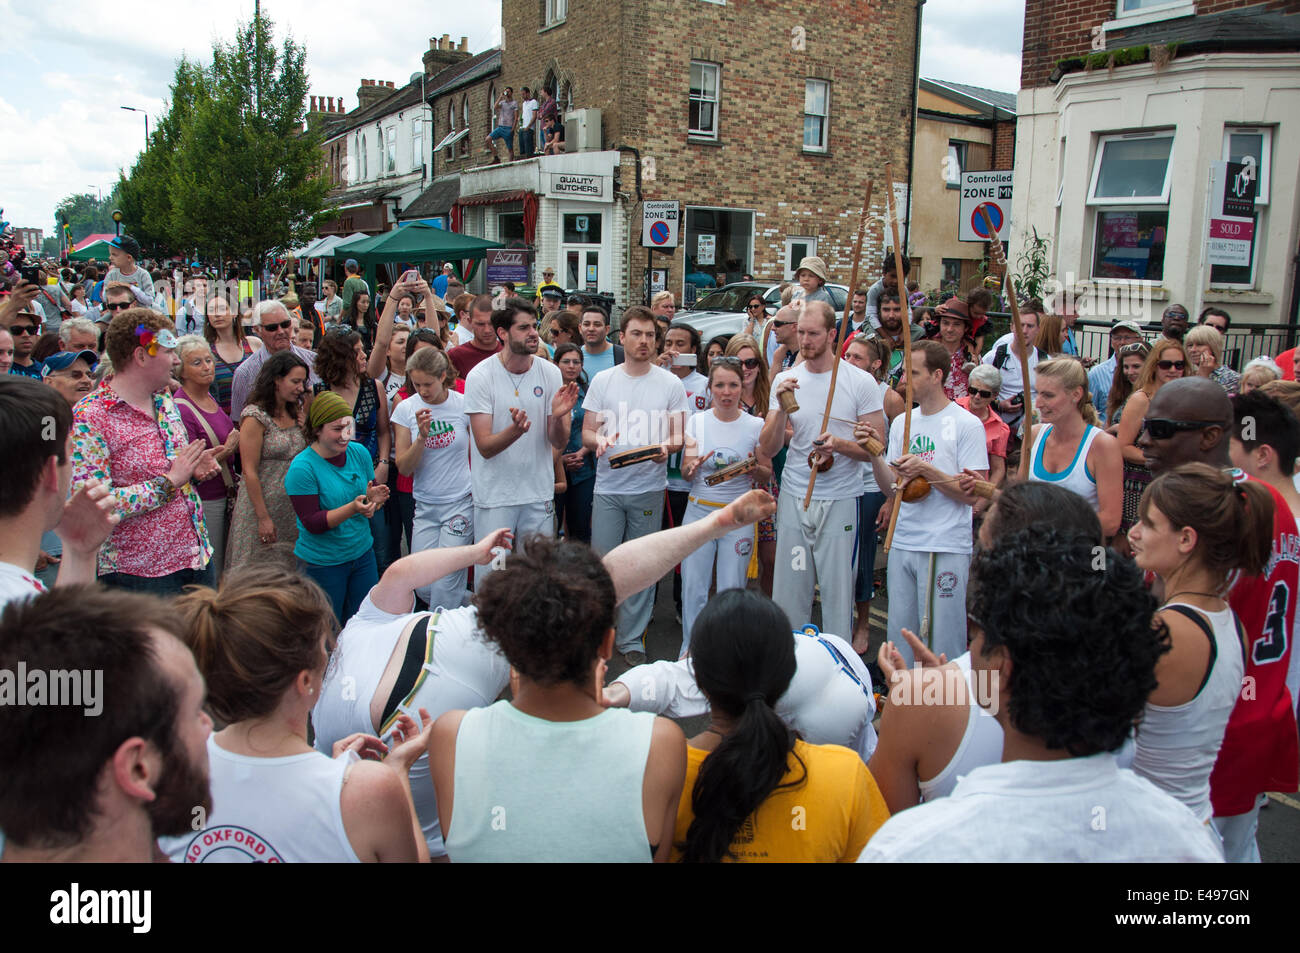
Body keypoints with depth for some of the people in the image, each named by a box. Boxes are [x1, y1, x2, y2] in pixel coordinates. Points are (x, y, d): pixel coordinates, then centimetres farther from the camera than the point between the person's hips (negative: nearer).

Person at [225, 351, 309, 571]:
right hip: (263, 504, -6)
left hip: (293, 510, 7)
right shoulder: (255, 417, -12)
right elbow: (249, 472, -15)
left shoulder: (295, 413, 10)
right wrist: (263, 518, -17)